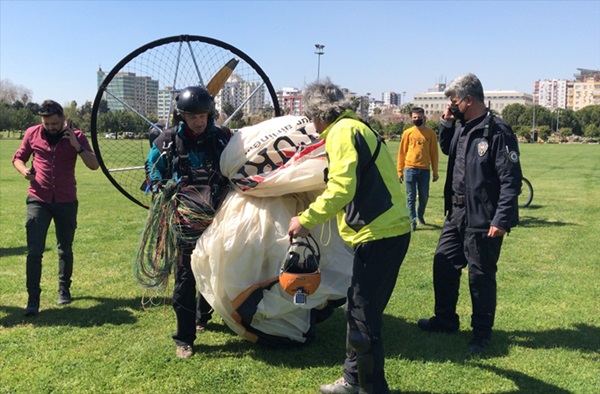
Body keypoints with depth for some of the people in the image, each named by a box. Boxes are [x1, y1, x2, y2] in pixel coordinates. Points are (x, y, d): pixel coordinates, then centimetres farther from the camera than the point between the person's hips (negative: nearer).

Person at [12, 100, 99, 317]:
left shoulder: (76, 136, -4)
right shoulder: (32, 134, 0)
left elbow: (94, 165, -12)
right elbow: (18, 157, 12)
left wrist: (77, 145, -25)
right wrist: (24, 170, -10)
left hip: (66, 201, 0)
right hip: (38, 200, 0)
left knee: (65, 250, 14)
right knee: (34, 251, -7)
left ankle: (64, 289, 33)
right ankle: (33, 299, 0)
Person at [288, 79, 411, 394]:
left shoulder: (341, 131, -9)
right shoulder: (356, 127, 20)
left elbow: (341, 188, -21)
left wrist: (307, 220, -13)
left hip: (378, 235, -10)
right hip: (389, 229, 10)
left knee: (362, 320, -2)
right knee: (359, 311, 19)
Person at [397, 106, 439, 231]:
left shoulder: (431, 133, 4)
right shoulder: (407, 133, 3)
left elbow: (434, 153, 6)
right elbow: (402, 152, 5)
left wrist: (435, 172, 4)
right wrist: (400, 170, 1)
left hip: (425, 170, 1)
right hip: (410, 169, -1)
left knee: (424, 196, 9)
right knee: (411, 197, 1)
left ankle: (420, 214, 34)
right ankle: (412, 220, 6)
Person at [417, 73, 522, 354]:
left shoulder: (497, 132, -17)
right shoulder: (461, 127, 8)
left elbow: (511, 179, -18)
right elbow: (446, 148, 28)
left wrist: (501, 220, -22)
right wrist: (446, 122, 9)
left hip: (482, 219, -8)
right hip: (457, 214, 8)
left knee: (481, 276, 5)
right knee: (443, 264, 15)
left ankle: (482, 332, 23)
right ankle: (445, 320, 33)